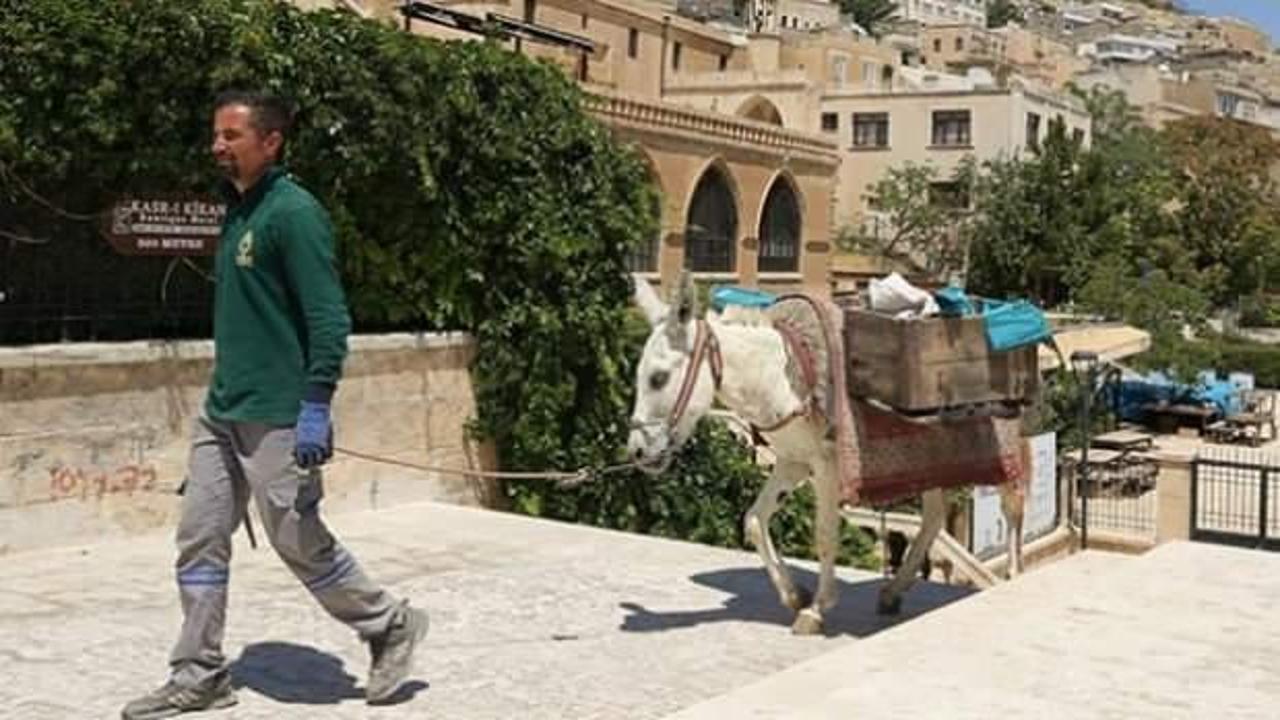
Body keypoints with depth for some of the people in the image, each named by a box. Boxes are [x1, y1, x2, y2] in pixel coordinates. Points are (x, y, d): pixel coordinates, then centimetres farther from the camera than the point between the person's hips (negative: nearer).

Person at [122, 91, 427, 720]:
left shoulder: (294, 213, -14)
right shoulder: (238, 211, 13)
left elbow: (329, 317, -19)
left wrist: (316, 406, -24)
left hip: (276, 417, -9)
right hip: (221, 411, 9)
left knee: (299, 540, 1)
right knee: (200, 538, 8)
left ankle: (391, 627, 20)